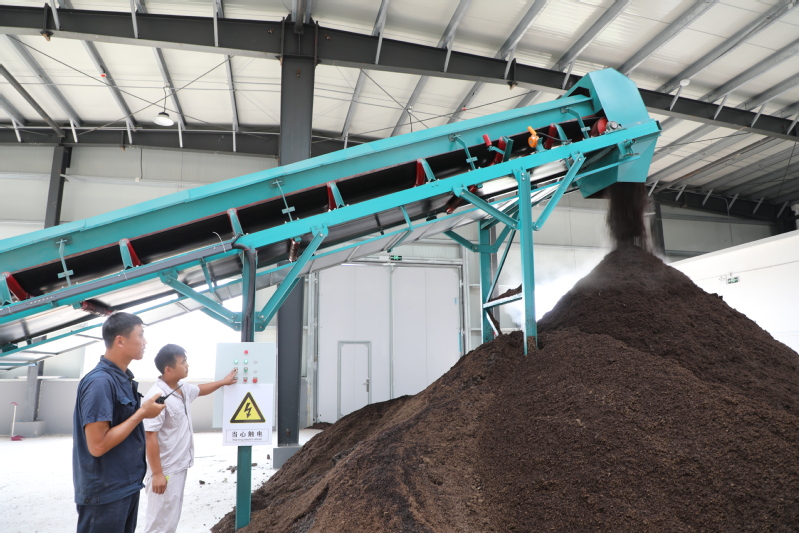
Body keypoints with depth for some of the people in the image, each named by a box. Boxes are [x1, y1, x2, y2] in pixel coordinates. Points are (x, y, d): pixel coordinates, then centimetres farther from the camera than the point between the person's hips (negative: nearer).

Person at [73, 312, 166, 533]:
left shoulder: (123, 378, 7)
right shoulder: (100, 382, -21)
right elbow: (97, 445, -24)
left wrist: (144, 410, 1)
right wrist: (142, 413, -19)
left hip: (128, 485, 9)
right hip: (105, 493, -9)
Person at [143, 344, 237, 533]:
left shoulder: (183, 389, 5)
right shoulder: (158, 396, -23)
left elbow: (200, 390, 30)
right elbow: (150, 437, -24)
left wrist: (223, 381, 36)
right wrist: (157, 473, -23)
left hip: (179, 467, 9)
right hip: (165, 471, -9)